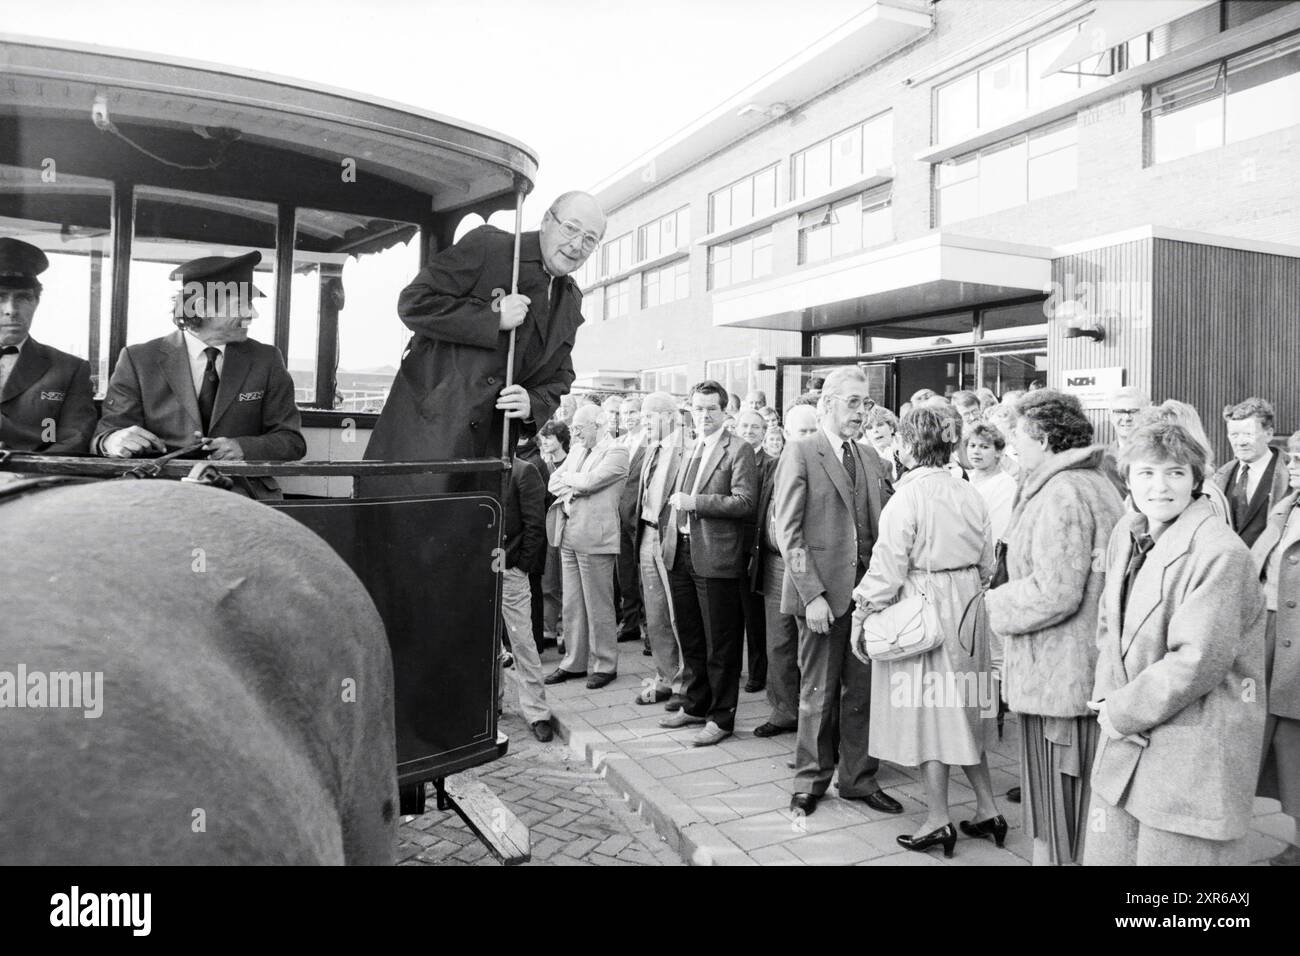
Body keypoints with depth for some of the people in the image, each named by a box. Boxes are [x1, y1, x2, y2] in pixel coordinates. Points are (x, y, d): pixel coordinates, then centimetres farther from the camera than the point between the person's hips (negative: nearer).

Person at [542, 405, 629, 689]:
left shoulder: (617, 452, -8)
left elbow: (590, 482, -20)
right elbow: (553, 482, 12)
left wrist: (566, 478, -2)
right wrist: (570, 489, -8)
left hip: (595, 538, -8)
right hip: (568, 537, 8)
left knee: (598, 605, 1)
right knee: (571, 604, 12)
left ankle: (604, 665, 12)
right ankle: (573, 663, 22)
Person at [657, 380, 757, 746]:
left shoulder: (738, 450, -7)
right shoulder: (689, 451, 16)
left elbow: (745, 502, -17)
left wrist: (695, 502, -20)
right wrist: (670, 537, 13)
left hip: (715, 558, -7)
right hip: (681, 554, 7)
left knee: (720, 643, 2)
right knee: (690, 637, 18)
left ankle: (721, 717, 14)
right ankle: (696, 705, 33)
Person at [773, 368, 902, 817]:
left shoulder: (869, 456, 12)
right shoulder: (800, 453, -6)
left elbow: (883, 524, 13)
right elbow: (789, 532, -10)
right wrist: (813, 594, -16)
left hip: (866, 589, 5)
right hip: (823, 593, -5)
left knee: (862, 691, 11)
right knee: (818, 693, 6)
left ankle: (859, 779, 26)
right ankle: (811, 781, 23)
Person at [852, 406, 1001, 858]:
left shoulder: (907, 496, -16)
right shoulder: (970, 494, 3)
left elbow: (887, 567, -15)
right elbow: (987, 562, 8)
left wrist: (863, 616, -6)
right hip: (967, 608, 7)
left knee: (929, 714, 5)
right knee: (963, 710, 18)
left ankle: (939, 821, 15)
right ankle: (988, 811, 26)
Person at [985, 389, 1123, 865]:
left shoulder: (1059, 495, -19)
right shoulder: (1098, 484, 13)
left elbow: (1054, 592, -25)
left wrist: (998, 604, -9)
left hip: (1058, 676, -10)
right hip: (1087, 667, 10)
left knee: (1056, 806, 4)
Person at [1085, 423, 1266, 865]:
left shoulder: (1220, 552, -17)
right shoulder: (1127, 534, 6)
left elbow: (1199, 660, -20)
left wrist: (1122, 711, -13)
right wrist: (1108, 696, -1)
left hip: (1194, 756, -7)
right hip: (1124, 746, 7)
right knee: (1106, 853, 13)